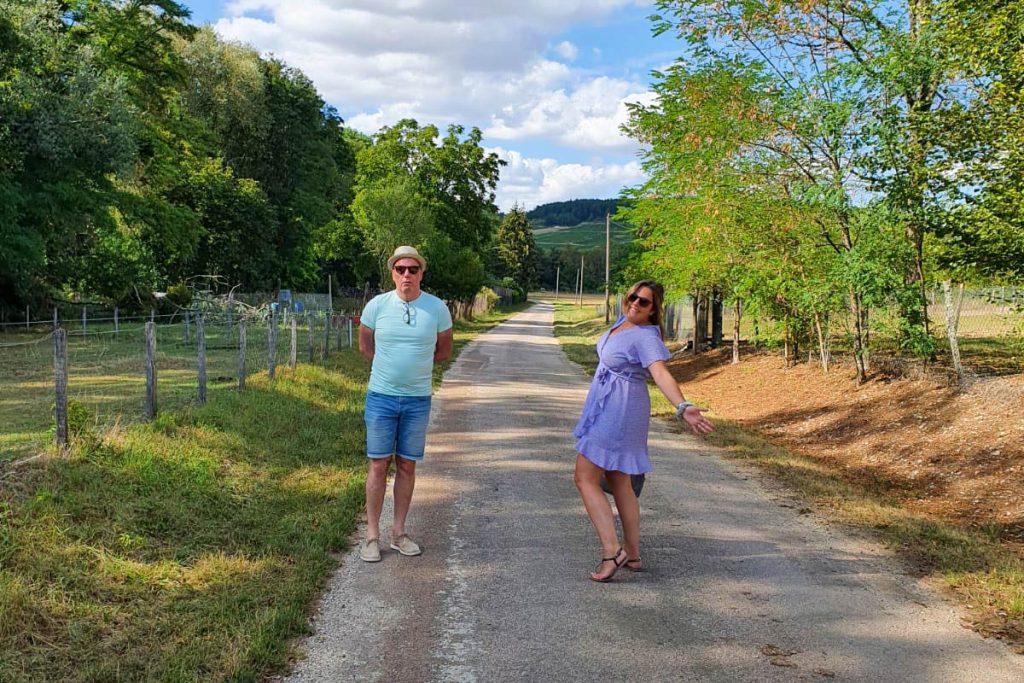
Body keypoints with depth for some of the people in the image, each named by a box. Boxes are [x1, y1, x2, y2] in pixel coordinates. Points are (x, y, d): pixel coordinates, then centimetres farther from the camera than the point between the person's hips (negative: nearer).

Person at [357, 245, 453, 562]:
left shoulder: (437, 308, -4)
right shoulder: (377, 305, -5)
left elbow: (444, 350, 10)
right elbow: (365, 346, 11)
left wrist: (415, 365, 10)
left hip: (418, 400, 1)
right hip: (381, 397, -1)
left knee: (407, 466, 9)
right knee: (378, 465, 2)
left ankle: (398, 532, 21)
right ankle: (372, 535, 11)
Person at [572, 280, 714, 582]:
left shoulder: (646, 336, -22)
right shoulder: (624, 321, 5)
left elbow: (661, 373, -37)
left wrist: (683, 407, -52)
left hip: (618, 413, -10)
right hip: (607, 408, 10)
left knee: (585, 478, -8)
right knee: (619, 482, 15)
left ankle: (612, 551, -12)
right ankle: (632, 554, 23)